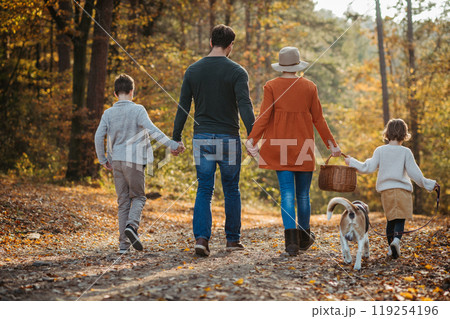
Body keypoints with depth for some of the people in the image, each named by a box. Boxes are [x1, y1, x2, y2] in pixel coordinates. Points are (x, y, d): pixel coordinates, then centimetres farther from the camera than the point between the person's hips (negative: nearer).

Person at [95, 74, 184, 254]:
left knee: (123, 201, 9)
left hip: (116, 161, 4)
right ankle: (131, 225, -17)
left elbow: (99, 136, 0)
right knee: (138, 197, 11)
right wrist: (172, 145, -15)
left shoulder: (108, 113, 5)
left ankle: (124, 244, 7)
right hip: (134, 160, -4)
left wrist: (103, 160, 11)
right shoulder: (137, 110, -6)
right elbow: (151, 130, -17)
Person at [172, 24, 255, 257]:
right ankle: (233, 239, 19)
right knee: (231, 190, 12)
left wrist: (176, 138, 10)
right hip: (228, 139, -2)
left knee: (204, 190, 5)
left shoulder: (193, 71, 4)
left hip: (202, 138, 2)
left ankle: (201, 238, -10)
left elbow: (183, 107, 4)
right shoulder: (237, 72, -6)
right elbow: (245, 106, -17)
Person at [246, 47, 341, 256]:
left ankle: (291, 240, -15)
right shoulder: (309, 87, 2)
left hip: (280, 146, -1)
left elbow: (264, 117, -10)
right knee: (303, 194, 12)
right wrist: (331, 144, 10)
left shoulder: (271, 86, -1)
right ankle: (304, 238, 25)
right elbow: (318, 119, 3)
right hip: (303, 146, 1)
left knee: (287, 193, -1)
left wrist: (252, 140, -10)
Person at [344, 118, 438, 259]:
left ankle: (391, 247, 15)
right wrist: (429, 184, 8)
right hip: (402, 189, -2)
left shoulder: (380, 150, 2)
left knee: (391, 220, 15)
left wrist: (352, 161, 13)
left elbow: (368, 168, -1)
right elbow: (414, 173, -4)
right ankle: (396, 240, -26)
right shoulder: (406, 152, -3)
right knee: (400, 219, 0)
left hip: (385, 190, 2)